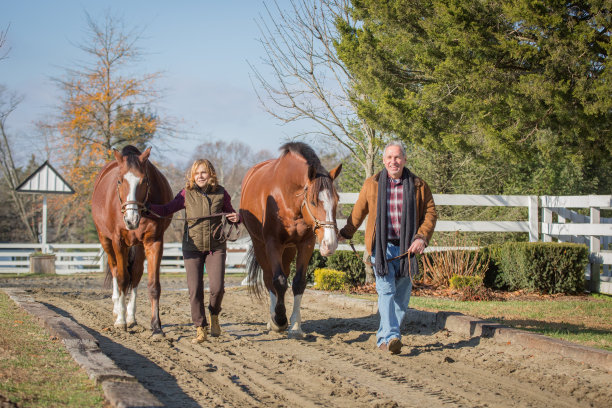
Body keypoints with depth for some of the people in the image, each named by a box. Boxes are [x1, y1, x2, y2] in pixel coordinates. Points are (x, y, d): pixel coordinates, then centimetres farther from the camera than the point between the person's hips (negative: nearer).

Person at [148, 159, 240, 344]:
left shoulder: (221, 193, 2)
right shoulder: (187, 194, 0)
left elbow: (230, 214, 16)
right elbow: (166, 210, 4)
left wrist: (237, 218, -7)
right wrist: (147, 206, -12)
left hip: (216, 247, 0)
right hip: (193, 247, 0)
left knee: (217, 287, -11)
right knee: (195, 289, -5)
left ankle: (214, 314, 21)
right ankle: (200, 329, 7)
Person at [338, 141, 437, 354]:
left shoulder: (418, 186, 5)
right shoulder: (371, 184, 5)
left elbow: (430, 212, 3)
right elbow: (358, 212, 17)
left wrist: (422, 237, -10)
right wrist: (346, 233, 22)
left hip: (407, 248, 2)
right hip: (381, 246, -2)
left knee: (402, 294, 7)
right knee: (386, 290, -14)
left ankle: (384, 336, 20)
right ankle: (391, 337, -22)